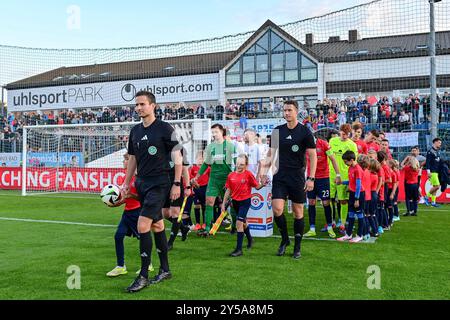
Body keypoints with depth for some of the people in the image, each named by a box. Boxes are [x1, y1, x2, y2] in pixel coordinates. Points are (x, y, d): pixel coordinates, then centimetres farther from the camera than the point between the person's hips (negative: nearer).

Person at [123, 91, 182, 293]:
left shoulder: (164, 128, -8)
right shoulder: (135, 131, 11)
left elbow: (177, 156, -7)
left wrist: (176, 184, -11)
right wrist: (126, 183, 15)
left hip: (159, 184, -7)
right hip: (142, 183, 7)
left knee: (143, 225, -14)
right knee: (157, 225, 14)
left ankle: (144, 276, -3)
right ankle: (165, 270, 25)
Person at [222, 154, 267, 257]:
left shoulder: (248, 174, -11)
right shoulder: (231, 175, 1)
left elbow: (257, 187, -7)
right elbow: (228, 190, 8)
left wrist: (262, 185, -28)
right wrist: (224, 203, 7)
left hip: (245, 201, -5)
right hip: (235, 201, 5)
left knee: (239, 222, -16)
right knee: (243, 222, 23)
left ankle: (239, 249, -11)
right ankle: (250, 239, 49)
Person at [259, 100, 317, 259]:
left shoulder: (305, 132, -4)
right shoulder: (277, 131, 6)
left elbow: (313, 156, -5)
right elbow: (271, 153, 14)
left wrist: (311, 178, -12)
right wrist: (264, 171, 4)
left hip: (297, 177, -2)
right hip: (280, 176, 3)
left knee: (298, 212, 5)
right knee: (277, 208, -9)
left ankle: (297, 247, 19)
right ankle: (285, 239, 16)